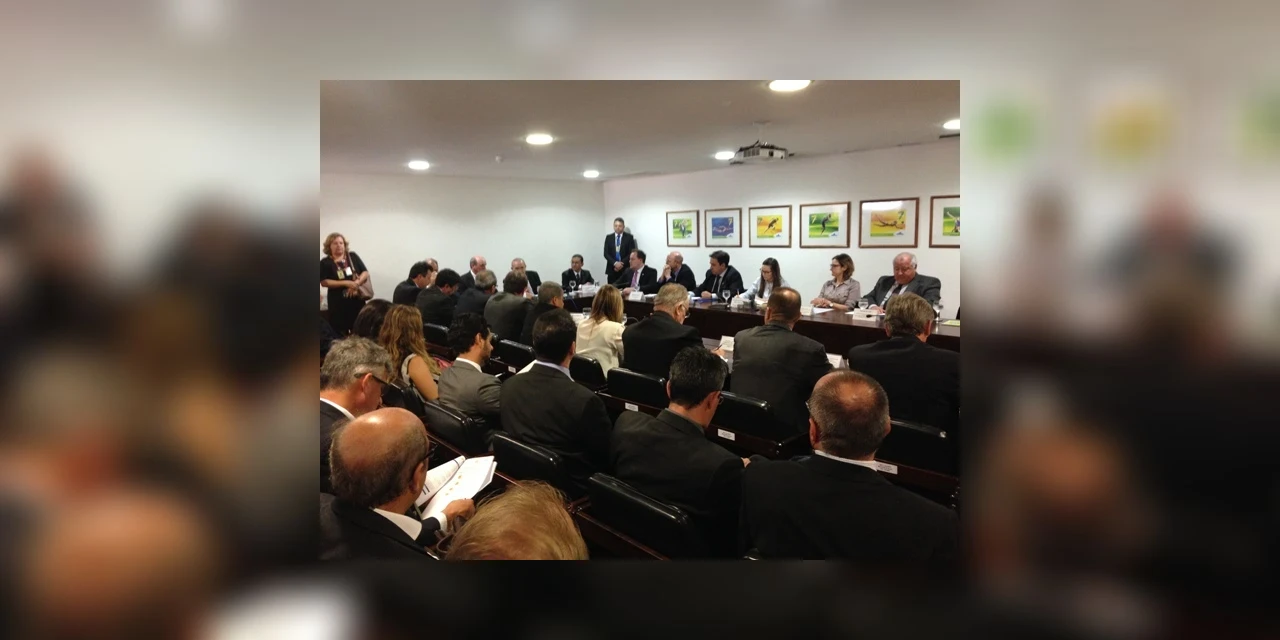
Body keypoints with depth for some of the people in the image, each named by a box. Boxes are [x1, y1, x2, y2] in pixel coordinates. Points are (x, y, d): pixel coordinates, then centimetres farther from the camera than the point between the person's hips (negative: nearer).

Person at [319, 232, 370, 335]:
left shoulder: (353, 257, 7)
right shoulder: (325, 262, 1)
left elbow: (365, 273, 4)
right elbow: (324, 282, -7)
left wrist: (356, 283, -15)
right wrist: (345, 283, -16)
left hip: (357, 300, 2)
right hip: (338, 303, -2)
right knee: (340, 333, 0)